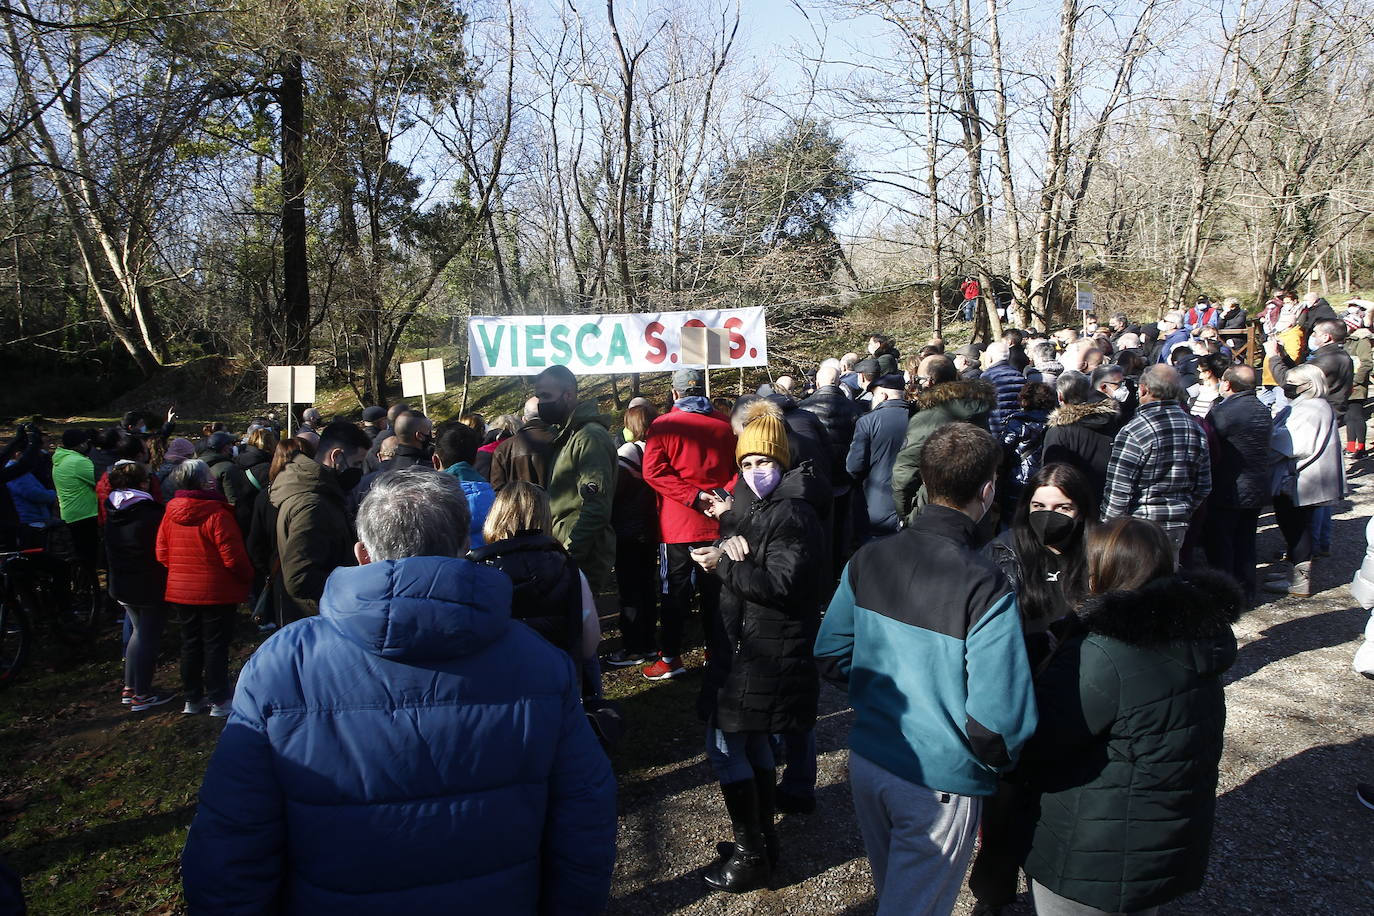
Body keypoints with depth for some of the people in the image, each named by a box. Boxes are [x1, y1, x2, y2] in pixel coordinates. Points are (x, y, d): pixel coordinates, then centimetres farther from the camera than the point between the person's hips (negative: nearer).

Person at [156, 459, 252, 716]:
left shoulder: (170, 514, -1)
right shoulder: (217, 514, -20)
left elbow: (162, 554, 6)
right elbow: (233, 557, -19)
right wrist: (248, 576, -2)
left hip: (180, 591, 6)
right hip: (215, 592, -6)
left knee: (190, 643, 16)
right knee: (216, 644, 5)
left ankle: (192, 698, 27)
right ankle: (218, 700, 13)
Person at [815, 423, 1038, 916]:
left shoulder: (868, 559, -8)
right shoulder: (985, 588, -24)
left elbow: (830, 657, 0)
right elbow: (995, 718, -26)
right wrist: (997, 762, -4)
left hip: (867, 760, 5)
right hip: (939, 782, -5)